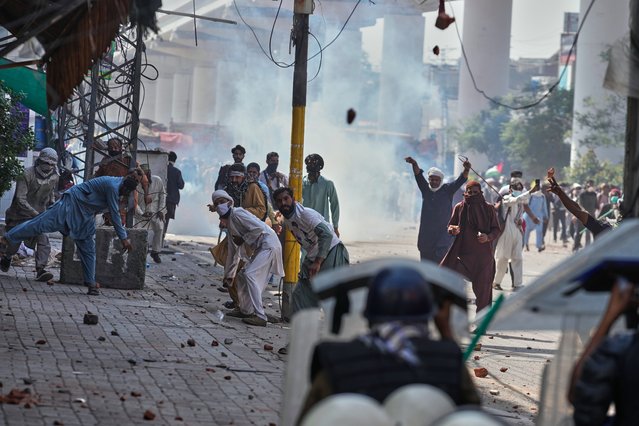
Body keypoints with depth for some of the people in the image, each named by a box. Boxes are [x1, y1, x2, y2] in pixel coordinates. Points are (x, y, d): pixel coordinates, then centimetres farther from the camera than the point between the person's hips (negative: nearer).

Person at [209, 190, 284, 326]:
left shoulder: (237, 213, -11)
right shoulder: (228, 223, 18)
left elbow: (259, 228, -21)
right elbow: (233, 252, 25)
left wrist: (243, 239, -11)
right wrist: (228, 275, 27)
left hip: (268, 244, -10)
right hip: (259, 249, 10)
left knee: (249, 275, -20)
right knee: (241, 276, 16)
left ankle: (260, 316, -24)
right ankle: (243, 309, 32)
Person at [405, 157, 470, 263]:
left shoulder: (447, 190, 1)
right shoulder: (425, 189, 8)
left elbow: (461, 180, -10)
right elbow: (419, 176, -4)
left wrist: (466, 170, -30)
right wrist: (414, 164, -23)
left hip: (443, 233, -4)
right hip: (426, 233, 4)